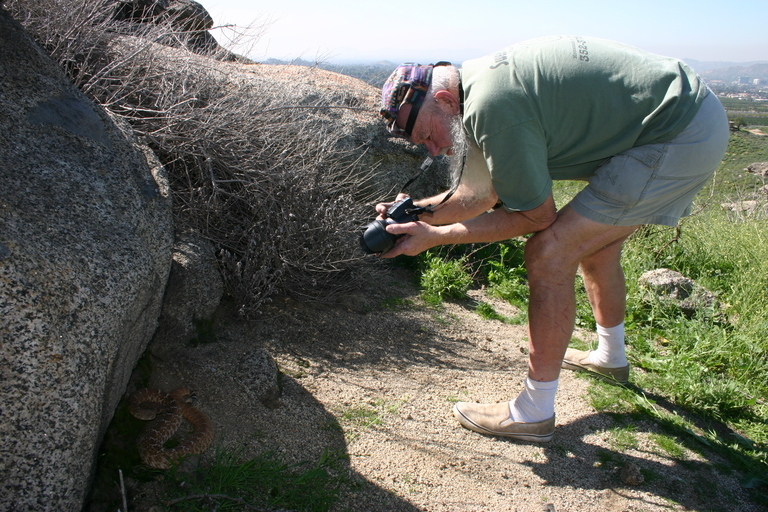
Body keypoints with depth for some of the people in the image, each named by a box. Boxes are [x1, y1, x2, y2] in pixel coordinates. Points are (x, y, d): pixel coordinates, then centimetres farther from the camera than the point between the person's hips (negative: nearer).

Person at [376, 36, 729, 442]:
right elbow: (480, 194, 14)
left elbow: (537, 216, -13)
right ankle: (611, 357, 46)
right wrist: (415, 211, 1)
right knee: (594, 241, 24)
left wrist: (434, 236, -12)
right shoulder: (478, 87, 7)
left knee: (549, 254, -13)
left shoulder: (493, 108, -24)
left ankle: (534, 412, -1)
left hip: (679, 139, -10)